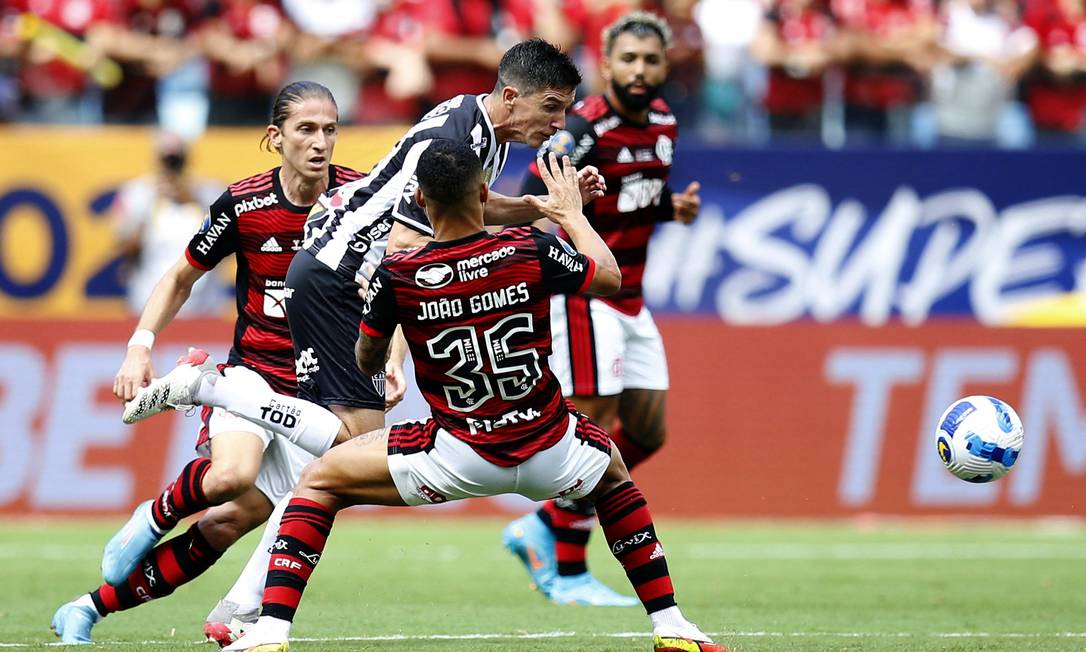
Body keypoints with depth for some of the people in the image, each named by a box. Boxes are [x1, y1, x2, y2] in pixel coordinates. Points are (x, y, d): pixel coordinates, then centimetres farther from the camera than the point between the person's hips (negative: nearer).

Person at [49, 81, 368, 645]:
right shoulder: (243, 204, -8)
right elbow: (181, 278, 7)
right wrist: (141, 345, -5)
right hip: (253, 371, -1)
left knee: (230, 523, -8)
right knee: (231, 477, -33)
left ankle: (90, 610, 5)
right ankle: (156, 515, 2)